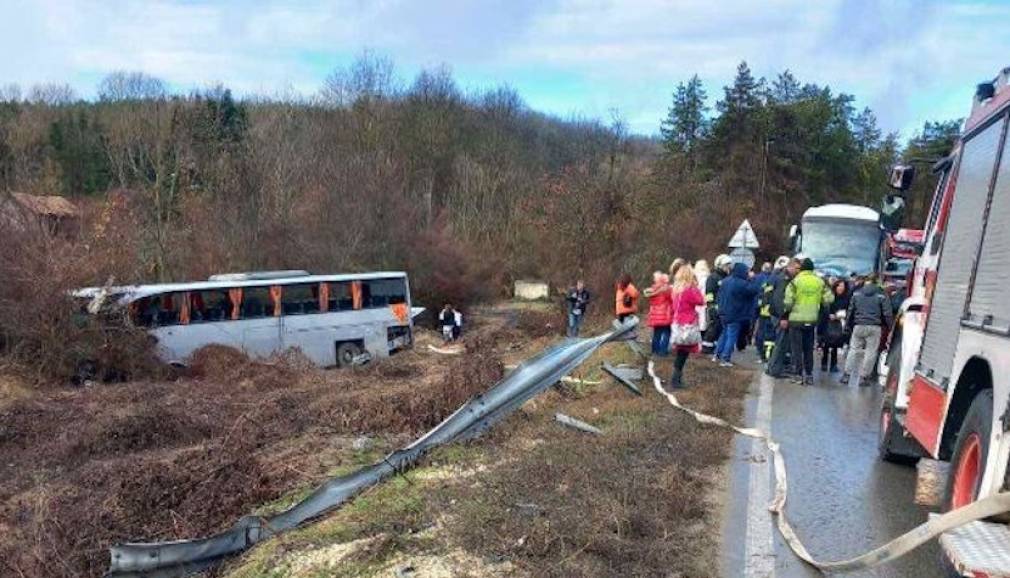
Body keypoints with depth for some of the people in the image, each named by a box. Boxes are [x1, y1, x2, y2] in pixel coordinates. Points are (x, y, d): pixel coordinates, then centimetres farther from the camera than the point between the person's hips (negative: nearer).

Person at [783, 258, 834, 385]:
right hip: (812, 319, 4)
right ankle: (809, 375, 17)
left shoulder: (795, 281, -10)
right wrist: (816, 304, 16)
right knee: (809, 348, 14)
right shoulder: (820, 282, 2)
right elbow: (829, 298, 1)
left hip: (796, 319, -4)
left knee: (797, 348, 3)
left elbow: (788, 301, -13)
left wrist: (788, 310, 6)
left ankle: (799, 375, 1)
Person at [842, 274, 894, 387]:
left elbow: (850, 311, 9)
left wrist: (849, 325, 16)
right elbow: (887, 314, -2)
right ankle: (864, 377, 6)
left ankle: (846, 375, 6)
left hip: (858, 326, 2)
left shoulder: (856, 294, 6)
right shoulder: (881, 295, -1)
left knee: (853, 350, 9)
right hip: (874, 327, -2)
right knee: (871, 352, 5)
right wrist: (890, 327, 7)